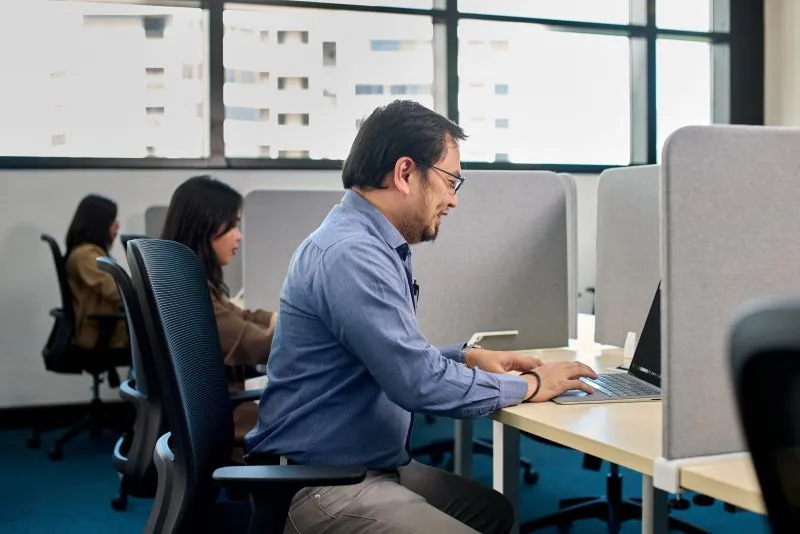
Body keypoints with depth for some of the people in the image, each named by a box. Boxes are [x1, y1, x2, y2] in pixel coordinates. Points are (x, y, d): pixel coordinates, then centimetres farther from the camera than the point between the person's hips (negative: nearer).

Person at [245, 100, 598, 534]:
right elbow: (422, 385, -26)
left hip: (369, 465, 10)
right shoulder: (351, 254, -23)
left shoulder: (367, 240, 9)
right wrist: (530, 385, -13)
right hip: (321, 485, -10)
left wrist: (468, 357, 7)